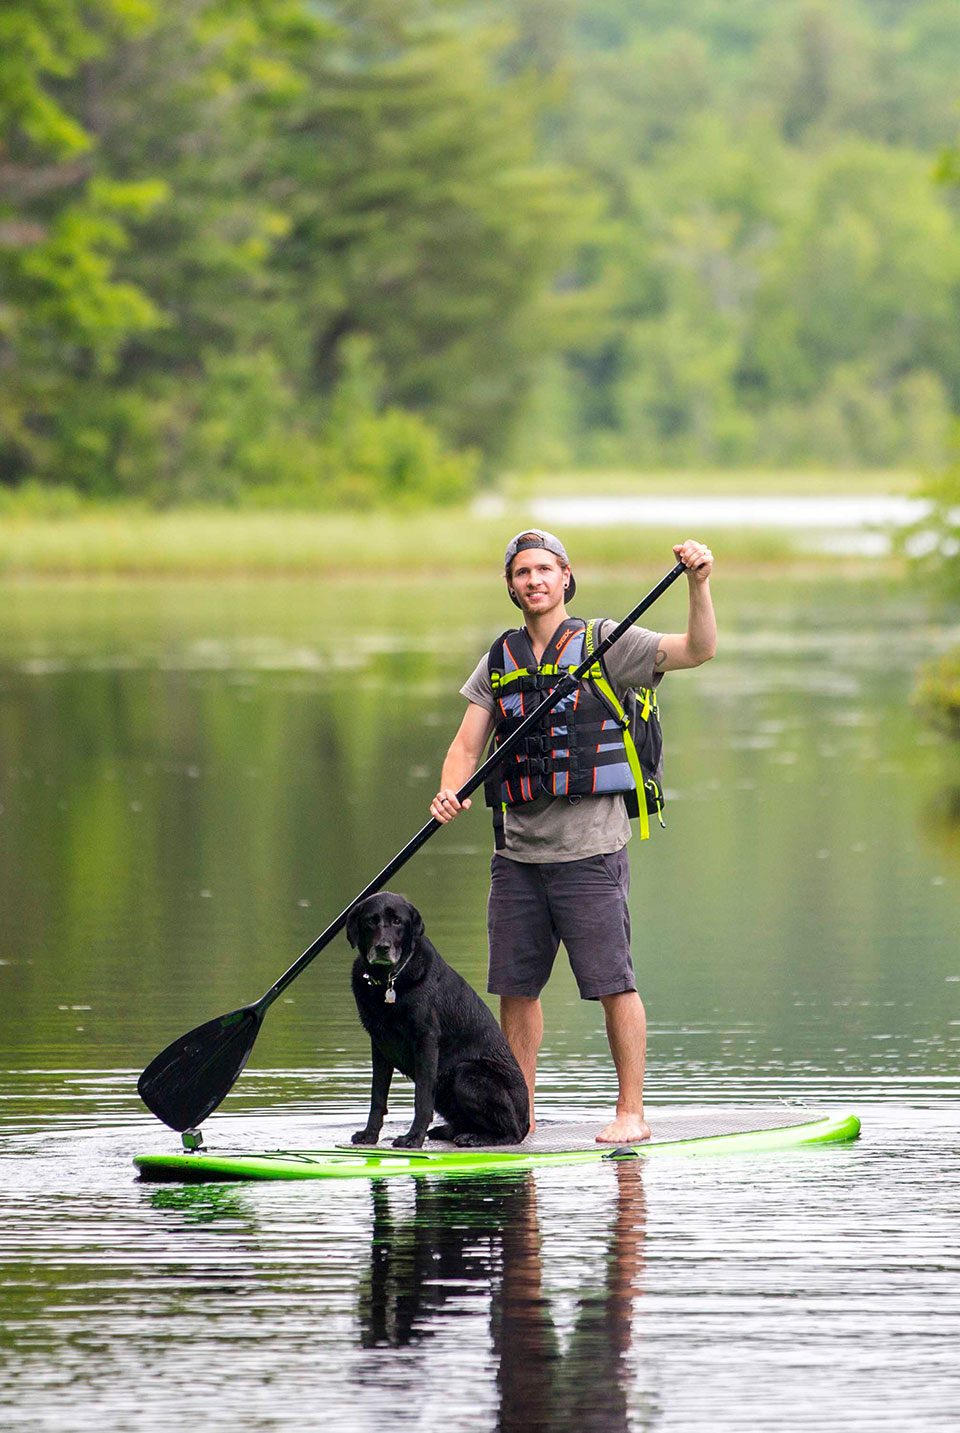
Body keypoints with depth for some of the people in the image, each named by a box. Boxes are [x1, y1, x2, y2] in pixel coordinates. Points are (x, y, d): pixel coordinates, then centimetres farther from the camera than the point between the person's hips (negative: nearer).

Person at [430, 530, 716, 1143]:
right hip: (519, 853, 5)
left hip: (590, 849, -5)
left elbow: (698, 650, -11)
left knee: (613, 982, -7)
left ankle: (632, 1113, -1)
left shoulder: (605, 645, -1)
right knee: (515, 986, 8)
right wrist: (451, 793, -12)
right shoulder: (499, 661, 12)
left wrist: (699, 586, -27)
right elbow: (467, 745, 9)